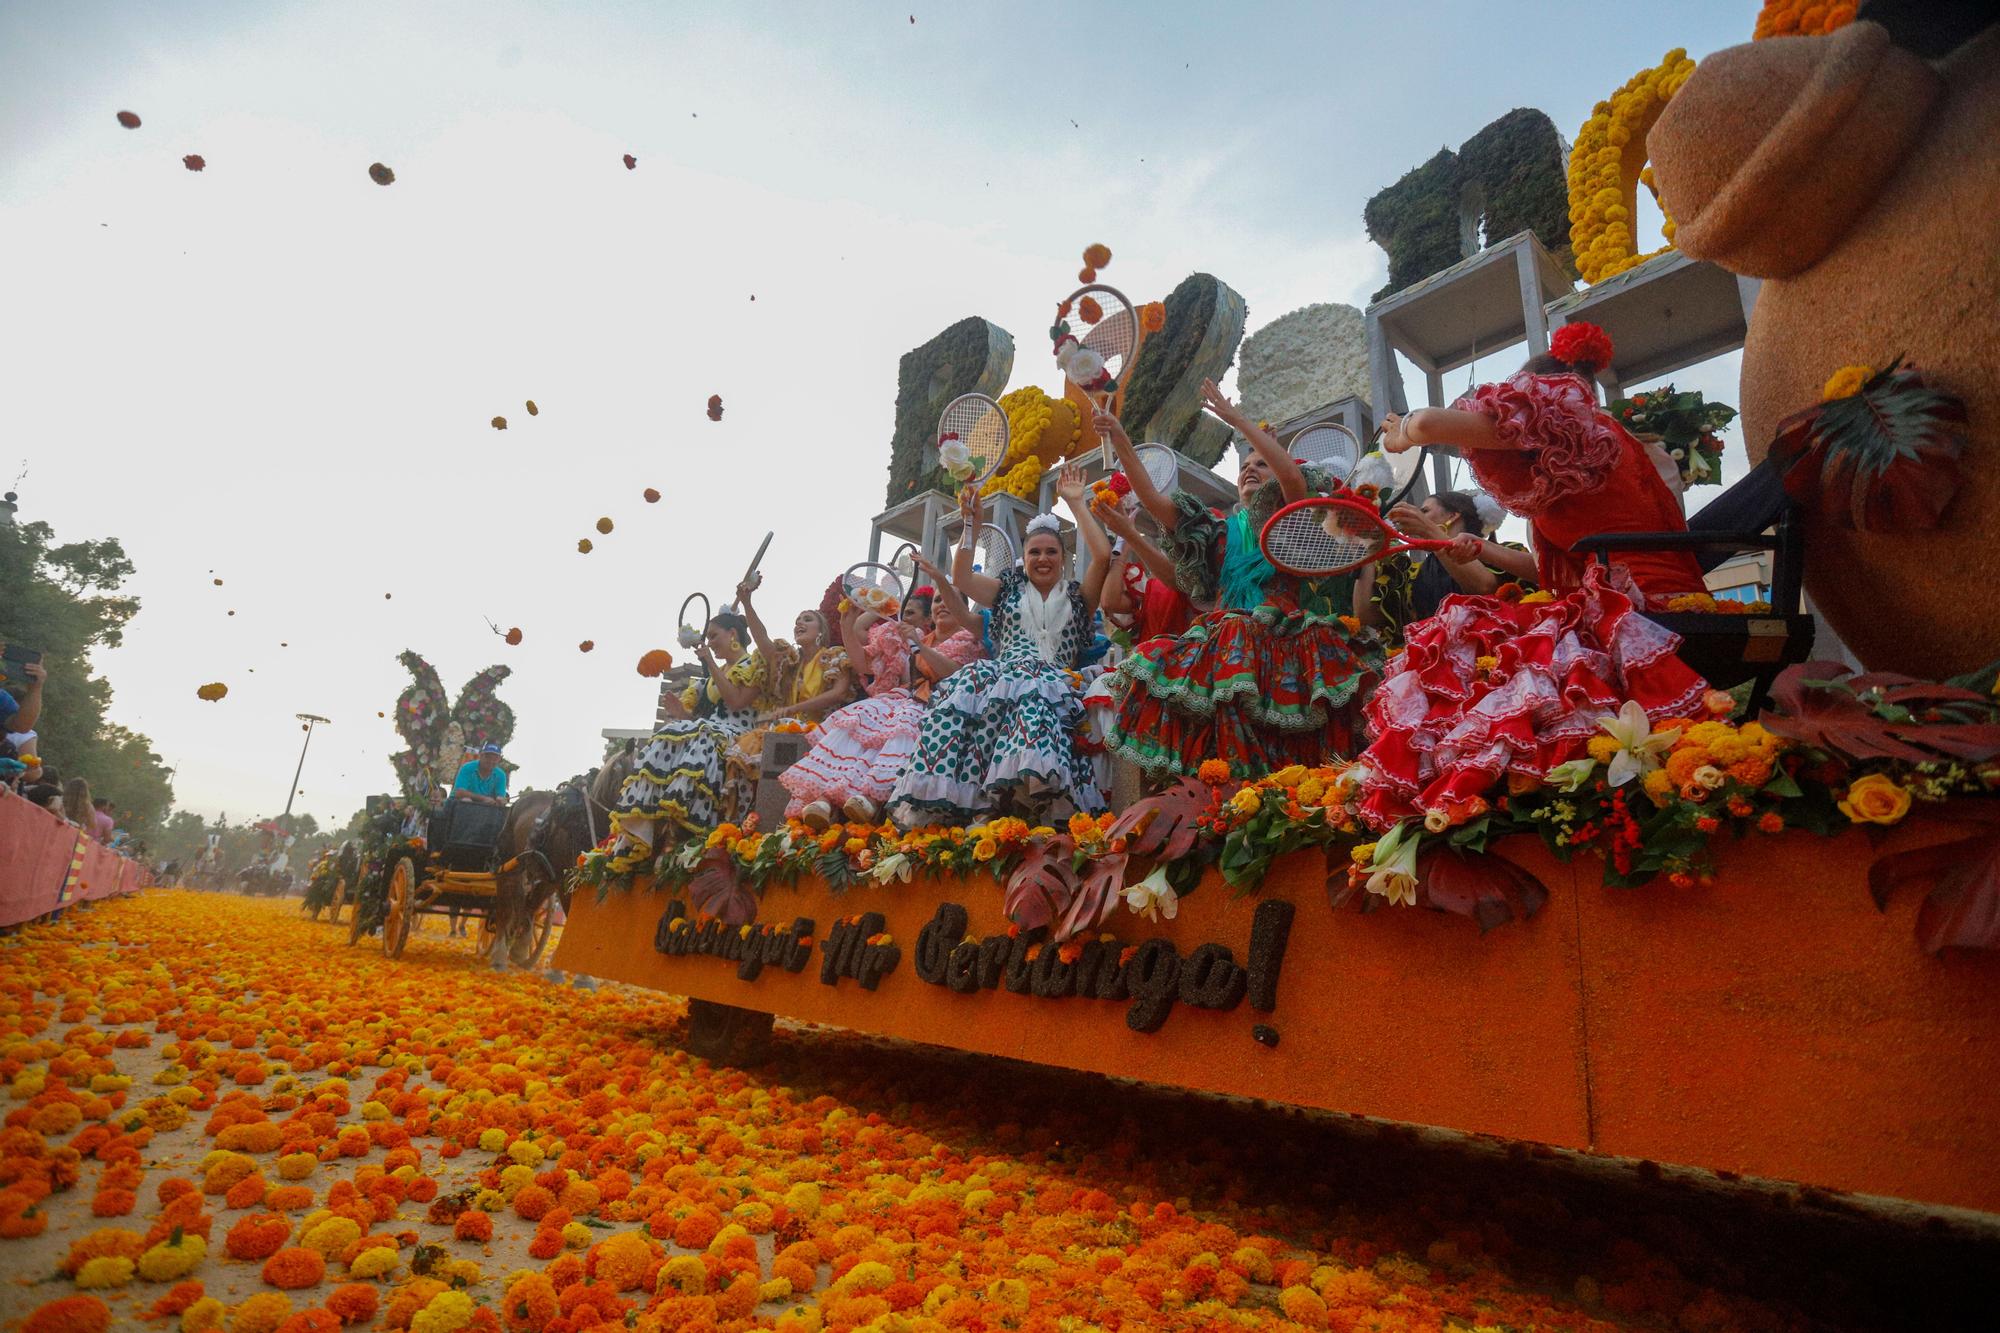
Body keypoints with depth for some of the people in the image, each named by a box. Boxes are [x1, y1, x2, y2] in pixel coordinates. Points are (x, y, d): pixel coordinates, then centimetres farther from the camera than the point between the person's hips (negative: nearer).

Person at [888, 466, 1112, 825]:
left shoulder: (1077, 595, 23)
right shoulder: (1008, 590, 28)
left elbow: (1102, 555, 7)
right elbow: (961, 577, 14)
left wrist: (1076, 503, 10)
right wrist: (973, 526, 9)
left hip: (1055, 680, -2)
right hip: (1003, 672, 2)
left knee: (1029, 696, -42)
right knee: (967, 688, -36)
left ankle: (998, 803, -55)